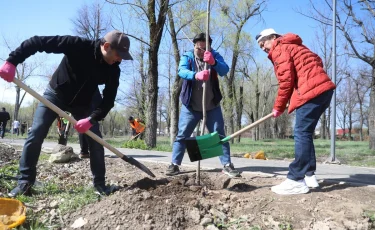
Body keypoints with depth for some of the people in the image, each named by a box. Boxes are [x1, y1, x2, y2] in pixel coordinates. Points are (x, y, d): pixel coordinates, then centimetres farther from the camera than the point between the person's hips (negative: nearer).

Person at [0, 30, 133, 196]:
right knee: (35, 135, -9)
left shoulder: (113, 70, -19)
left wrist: (91, 119, -31)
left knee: (96, 140, -7)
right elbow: (38, 42, -28)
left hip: (82, 103, 3)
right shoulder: (78, 46, -30)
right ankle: (25, 181, 4)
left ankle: (99, 182, 4)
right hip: (55, 94, -2)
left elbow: (109, 100, -17)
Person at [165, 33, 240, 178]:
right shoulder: (187, 57, -3)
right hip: (190, 106, 0)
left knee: (219, 135, 2)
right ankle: (175, 165, 12)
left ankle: (227, 165, 11)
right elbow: (182, 71, -23)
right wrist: (196, 75, -45)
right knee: (182, 135, 2)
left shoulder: (214, 56, -1)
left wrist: (213, 62, -41)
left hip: (212, 106, 1)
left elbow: (225, 70, -20)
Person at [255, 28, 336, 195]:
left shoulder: (279, 48, 1)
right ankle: (309, 175, 12)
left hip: (312, 90, -10)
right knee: (305, 133, 11)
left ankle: (297, 180, -13)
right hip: (322, 88, 10)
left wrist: (278, 107, 1)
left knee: (301, 133, -12)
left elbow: (286, 79, -9)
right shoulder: (291, 46, 30)